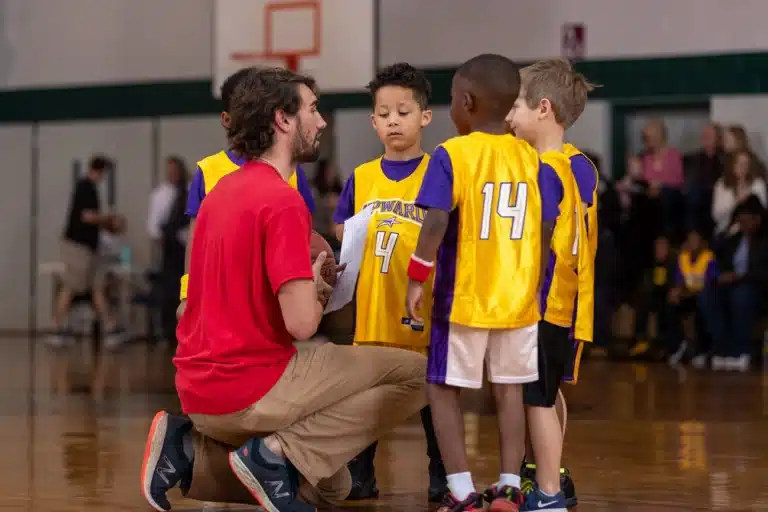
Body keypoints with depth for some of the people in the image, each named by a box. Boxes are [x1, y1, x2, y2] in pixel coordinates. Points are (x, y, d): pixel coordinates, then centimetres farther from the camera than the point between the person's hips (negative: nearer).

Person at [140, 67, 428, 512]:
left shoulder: (224, 189, 13)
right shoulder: (283, 200, -16)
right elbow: (301, 323, -20)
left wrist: (305, 284, 12)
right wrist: (317, 289, 1)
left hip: (201, 387, 9)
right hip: (253, 391, -9)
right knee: (416, 372, -2)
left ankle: (191, 450, 6)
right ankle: (279, 453, -9)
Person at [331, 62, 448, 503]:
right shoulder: (361, 178, 6)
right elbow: (342, 233, 15)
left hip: (424, 313, -3)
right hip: (373, 313, 3)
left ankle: (441, 479, 17)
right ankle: (361, 477, 21)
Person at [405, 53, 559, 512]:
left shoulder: (451, 155, -11)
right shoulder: (532, 159, 2)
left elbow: (437, 222, -20)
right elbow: (546, 232, 2)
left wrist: (417, 278, -12)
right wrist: (534, 286, 13)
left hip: (463, 297, -4)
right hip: (518, 299, 4)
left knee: (444, 388, 8)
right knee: (510, 390, 14)